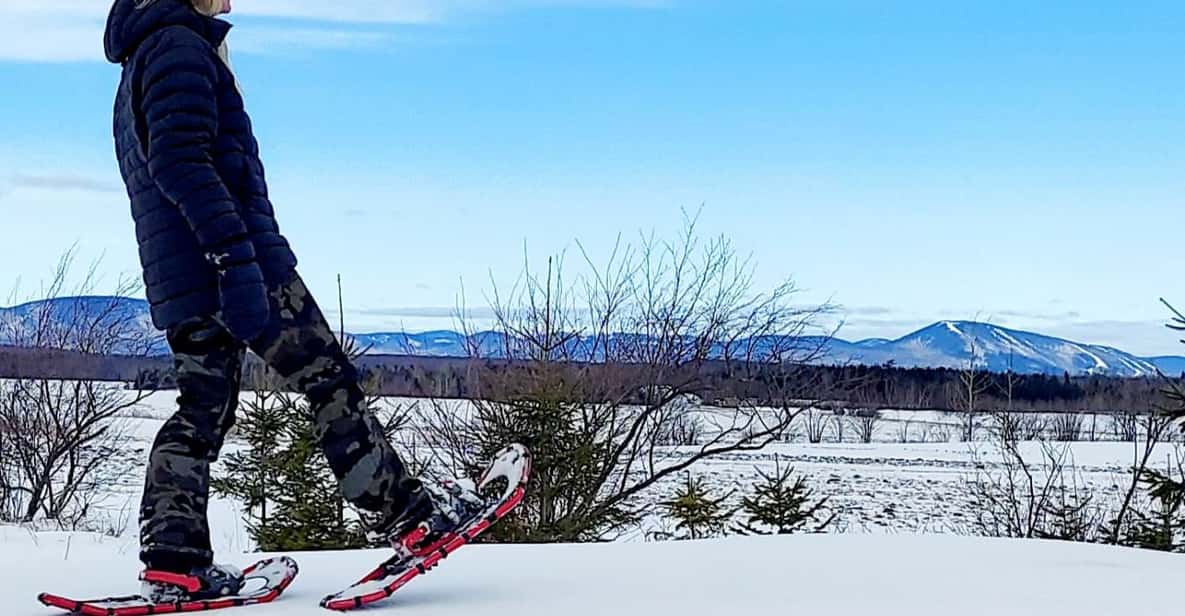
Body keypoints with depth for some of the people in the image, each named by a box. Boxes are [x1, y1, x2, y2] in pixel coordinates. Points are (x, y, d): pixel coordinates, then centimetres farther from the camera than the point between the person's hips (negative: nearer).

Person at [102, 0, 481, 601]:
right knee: (328, 379, -4)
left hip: (178, 277, 10)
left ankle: (172, 561, 4)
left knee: (203, 408, 9)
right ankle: (405, 514, 0)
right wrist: (235, 252, -28)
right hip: (238, 260, -10)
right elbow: (182, 161, -21)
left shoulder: (139, 68, 25)